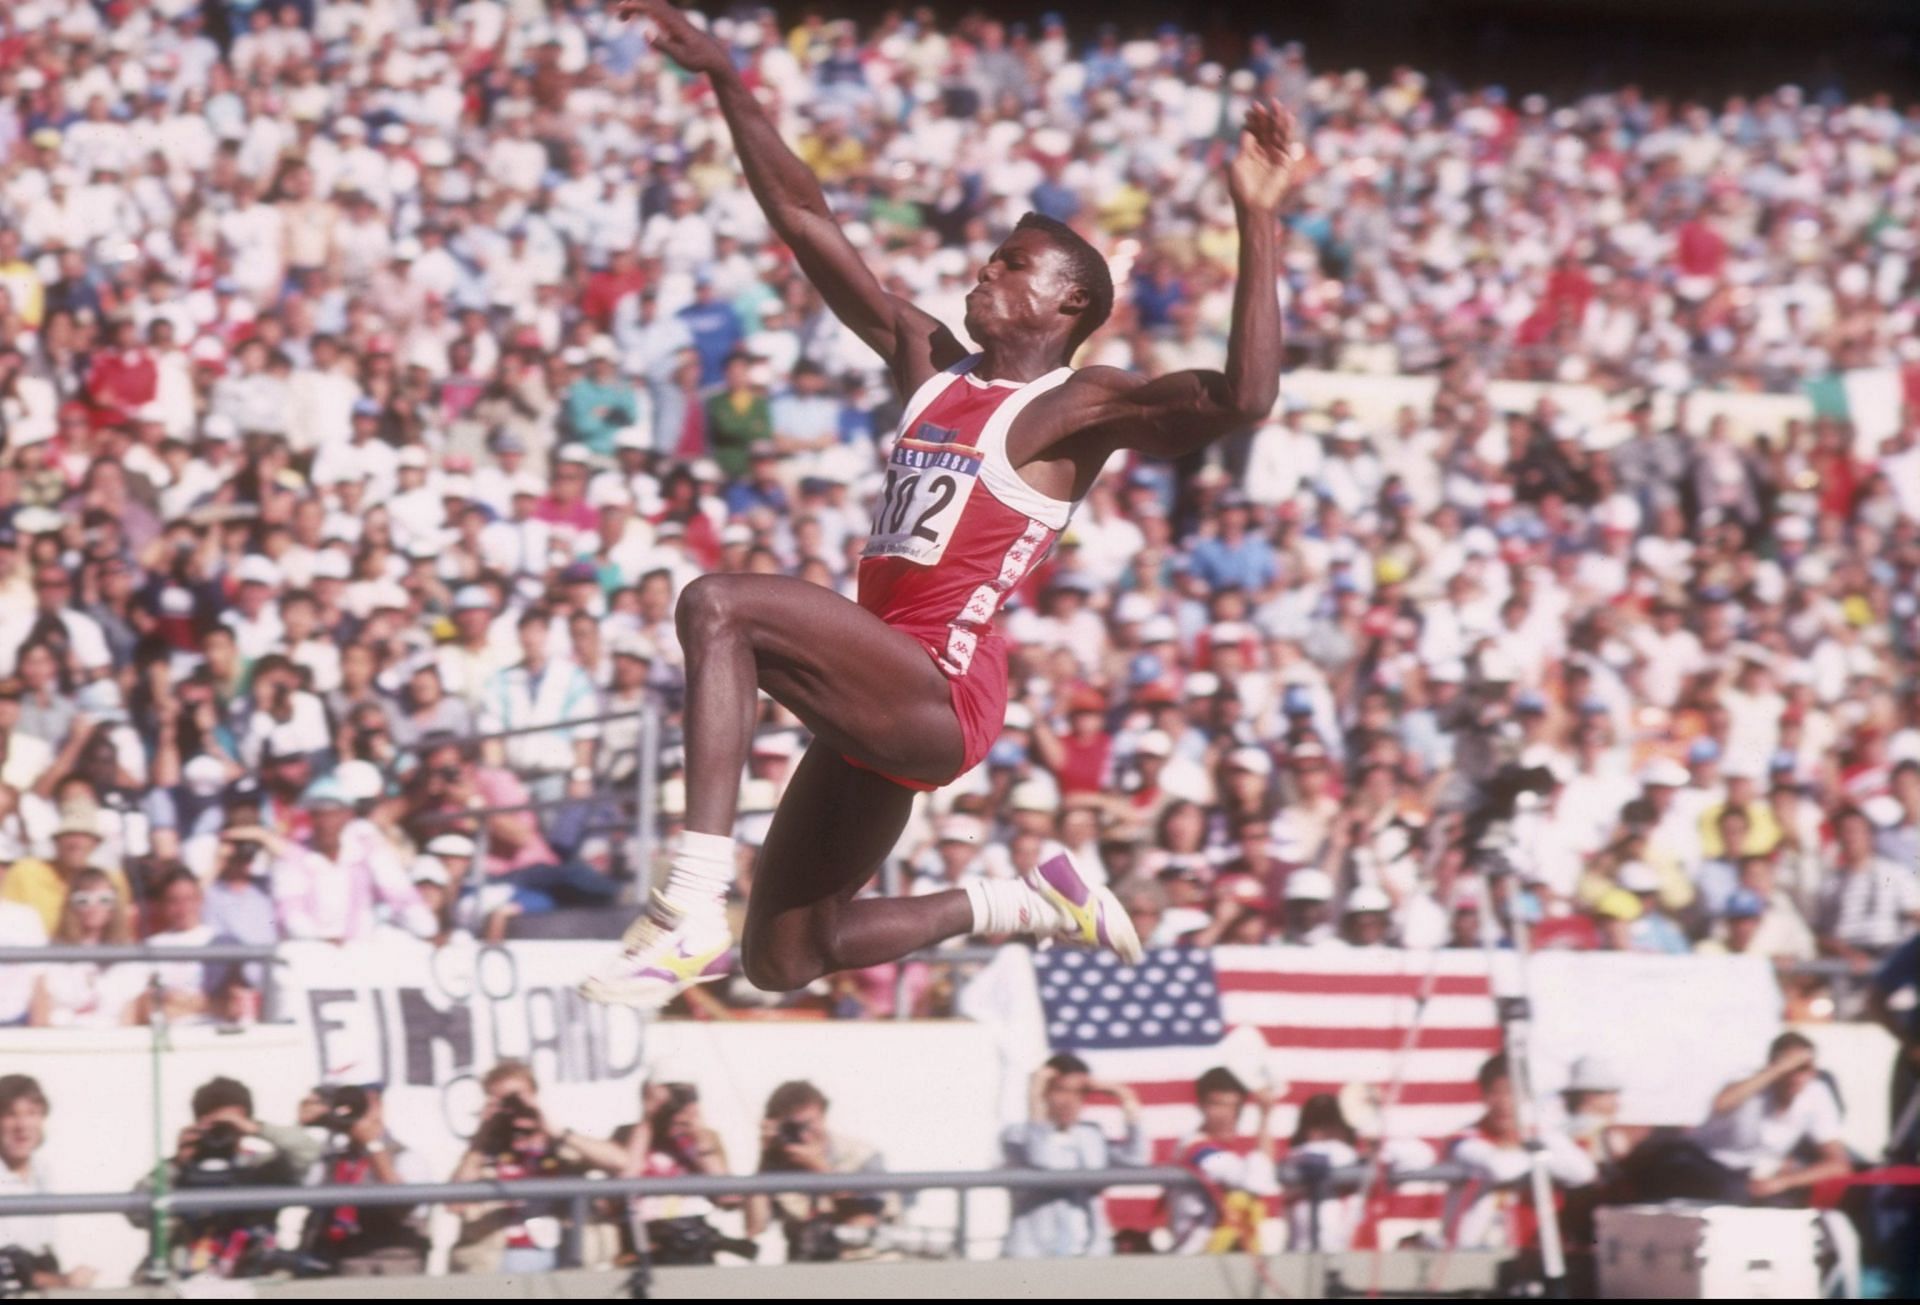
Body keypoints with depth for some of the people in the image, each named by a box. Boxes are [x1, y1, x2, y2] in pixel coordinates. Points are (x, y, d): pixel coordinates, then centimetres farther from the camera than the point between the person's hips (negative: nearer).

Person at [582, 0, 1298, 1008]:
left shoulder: (1080, 409, -3)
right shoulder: (929, 366, 18)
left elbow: (1242, 399, -22)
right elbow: (807, 224, 20)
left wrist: (1256, 219, -27)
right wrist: (726, 83, 17)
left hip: (941, 692, -9)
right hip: (877, 695, 9)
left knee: (718, 606, -30)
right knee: (782, 961, 15)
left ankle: (694, 908, -35)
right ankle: (1028, 904, 30)